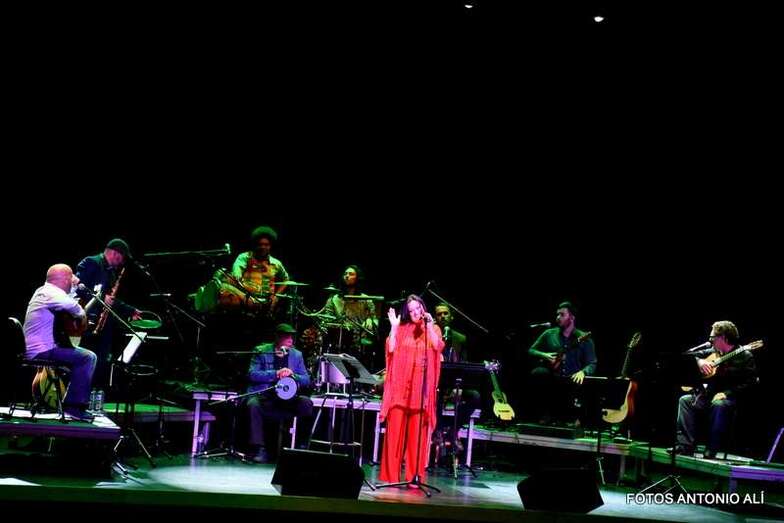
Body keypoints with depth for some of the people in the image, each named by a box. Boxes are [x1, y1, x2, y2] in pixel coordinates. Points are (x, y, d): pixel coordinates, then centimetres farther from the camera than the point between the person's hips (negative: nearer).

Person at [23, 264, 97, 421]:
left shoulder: (43, 290, 15)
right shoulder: (52, 293, -16)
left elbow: (65, 302, 27)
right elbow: (72, 306, -36)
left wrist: (73, 287, 17)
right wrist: (82, 315, -16)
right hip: (42, 351, -11)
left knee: (82, 353, 22)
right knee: (88, 357, -17)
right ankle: (74, 406, -13)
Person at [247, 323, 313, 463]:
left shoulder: (296, 355, 11)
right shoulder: (261, 351, 3)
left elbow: (306, 381, 7)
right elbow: (252, 374, -10)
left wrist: (293, 375, -14)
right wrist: (276, 373, -20)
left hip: (288, 400, 3)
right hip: (264, 397, -3)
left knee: (306, 403, -24)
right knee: (253, 404, -34)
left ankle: (302, 446, -13)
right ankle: (259, 449, -27)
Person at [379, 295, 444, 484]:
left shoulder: (433, 329, 12)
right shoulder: (401, 329, 12)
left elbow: (437, 346, -7)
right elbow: (391, 349, 0)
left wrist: (428, 324, -8)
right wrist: (393, 326, -4)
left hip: (421, 386, -1)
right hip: (401, 384, 1)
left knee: (417, 431, -3)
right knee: (395, 428, -3)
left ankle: (414, 475, 0)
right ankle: (391, 474, 1)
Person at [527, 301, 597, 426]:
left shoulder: (584, 338, 4)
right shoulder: (549, 334, 11)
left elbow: (592, 364, -1)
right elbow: (531, 351, 15)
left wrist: (582, 372, -24)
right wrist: (544, 355, -6)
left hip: (572, 380, -1)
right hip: (551, 379, 1)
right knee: (537, 373, -30)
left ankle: (571, 416, -1)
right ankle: (546, 413, -13)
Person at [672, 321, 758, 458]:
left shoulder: (745, 356, -5)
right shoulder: (713, 352, 14)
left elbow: (750, 382, -15)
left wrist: (726, 393, -24)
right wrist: (700, 361, 3)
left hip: (731, 399, -7)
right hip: (708, 396, 7)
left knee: (718, 405, -38)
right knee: (685, 400, -11)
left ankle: (710, 453, -34)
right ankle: (685, 447, -20)